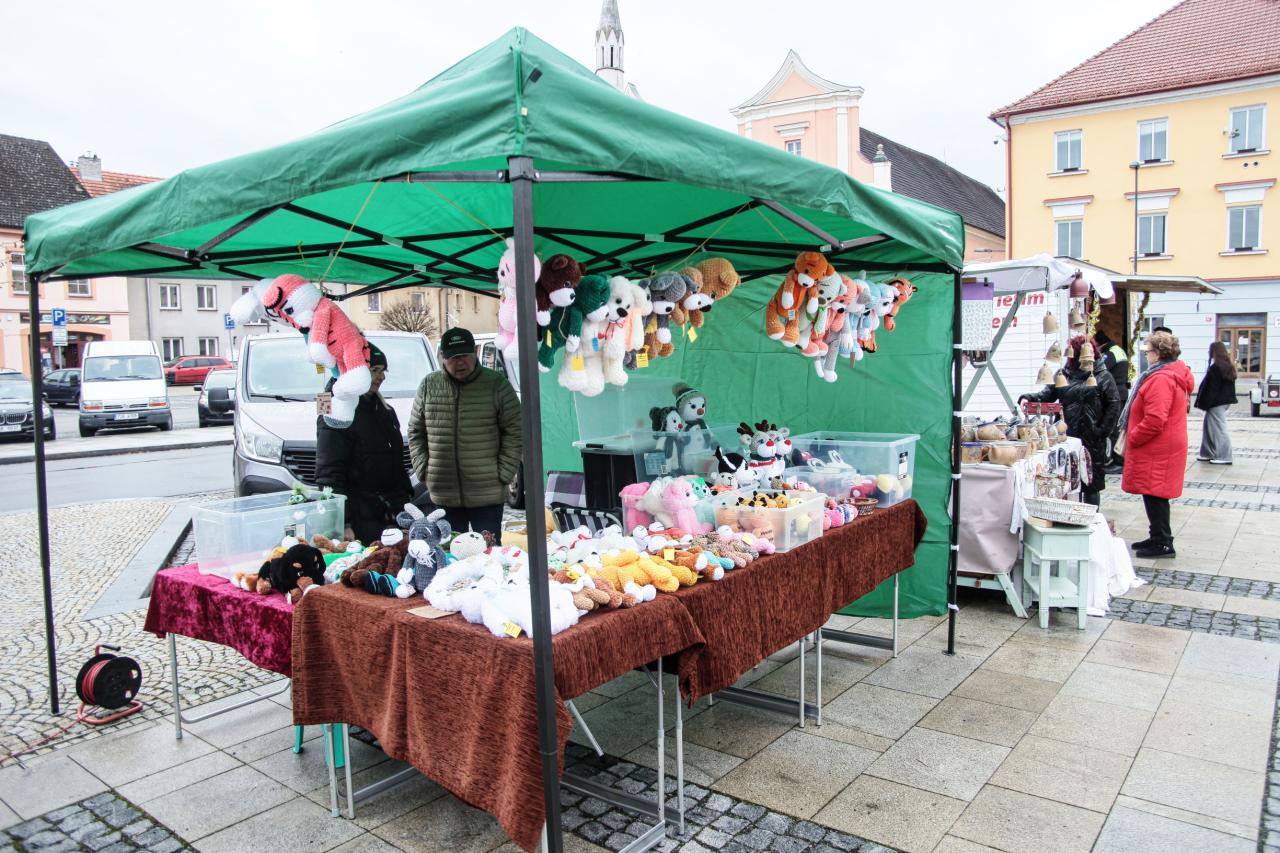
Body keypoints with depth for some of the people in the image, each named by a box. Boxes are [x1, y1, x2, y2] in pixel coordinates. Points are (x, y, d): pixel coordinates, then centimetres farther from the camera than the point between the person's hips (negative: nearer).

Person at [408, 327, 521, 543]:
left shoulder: (497, 384, -4)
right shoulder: (428, 386, 5)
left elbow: (514, 431, -2)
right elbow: (415, 431, 13)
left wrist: (504, 472, -8)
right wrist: (424, 470, 4)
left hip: (487, 495, -3)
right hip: (443, 495, 3)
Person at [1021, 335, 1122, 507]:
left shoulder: (1103, 376, 1)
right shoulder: (1064, 375, 8)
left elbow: (1114, 405, -3)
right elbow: (1047, 394, 2)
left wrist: (1103, 431, -9)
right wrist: (1028, 398, -17)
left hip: (1093, 441, -2)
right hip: (1068, 438, 2)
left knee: (1092, 484, 6)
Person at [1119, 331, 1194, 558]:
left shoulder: (1161, 379, -20)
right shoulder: (1174, 375, 16)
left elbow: (1155, 420, -26)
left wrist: (1131, 439, -14)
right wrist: (1132, 436, 17)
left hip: (1157, 451, -11)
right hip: (1161, 448, 11)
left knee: (1154, 494, -4)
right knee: (1155, 494, 16)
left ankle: (1163, 543, 2)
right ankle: (1158, 537, 26)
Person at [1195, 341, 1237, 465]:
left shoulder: (1214, 368, -19)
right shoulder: (1229, 367, 11)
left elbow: (1210, 388, -19)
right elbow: (1230, 386, 16)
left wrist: (1204, 403, -14)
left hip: (1216, 403, -9)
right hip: (1225, 401, 9)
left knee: (1219, 429, -3)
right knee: (1210, 426, 17)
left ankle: (1224, 457, 1)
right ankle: (1208, 453, 23)